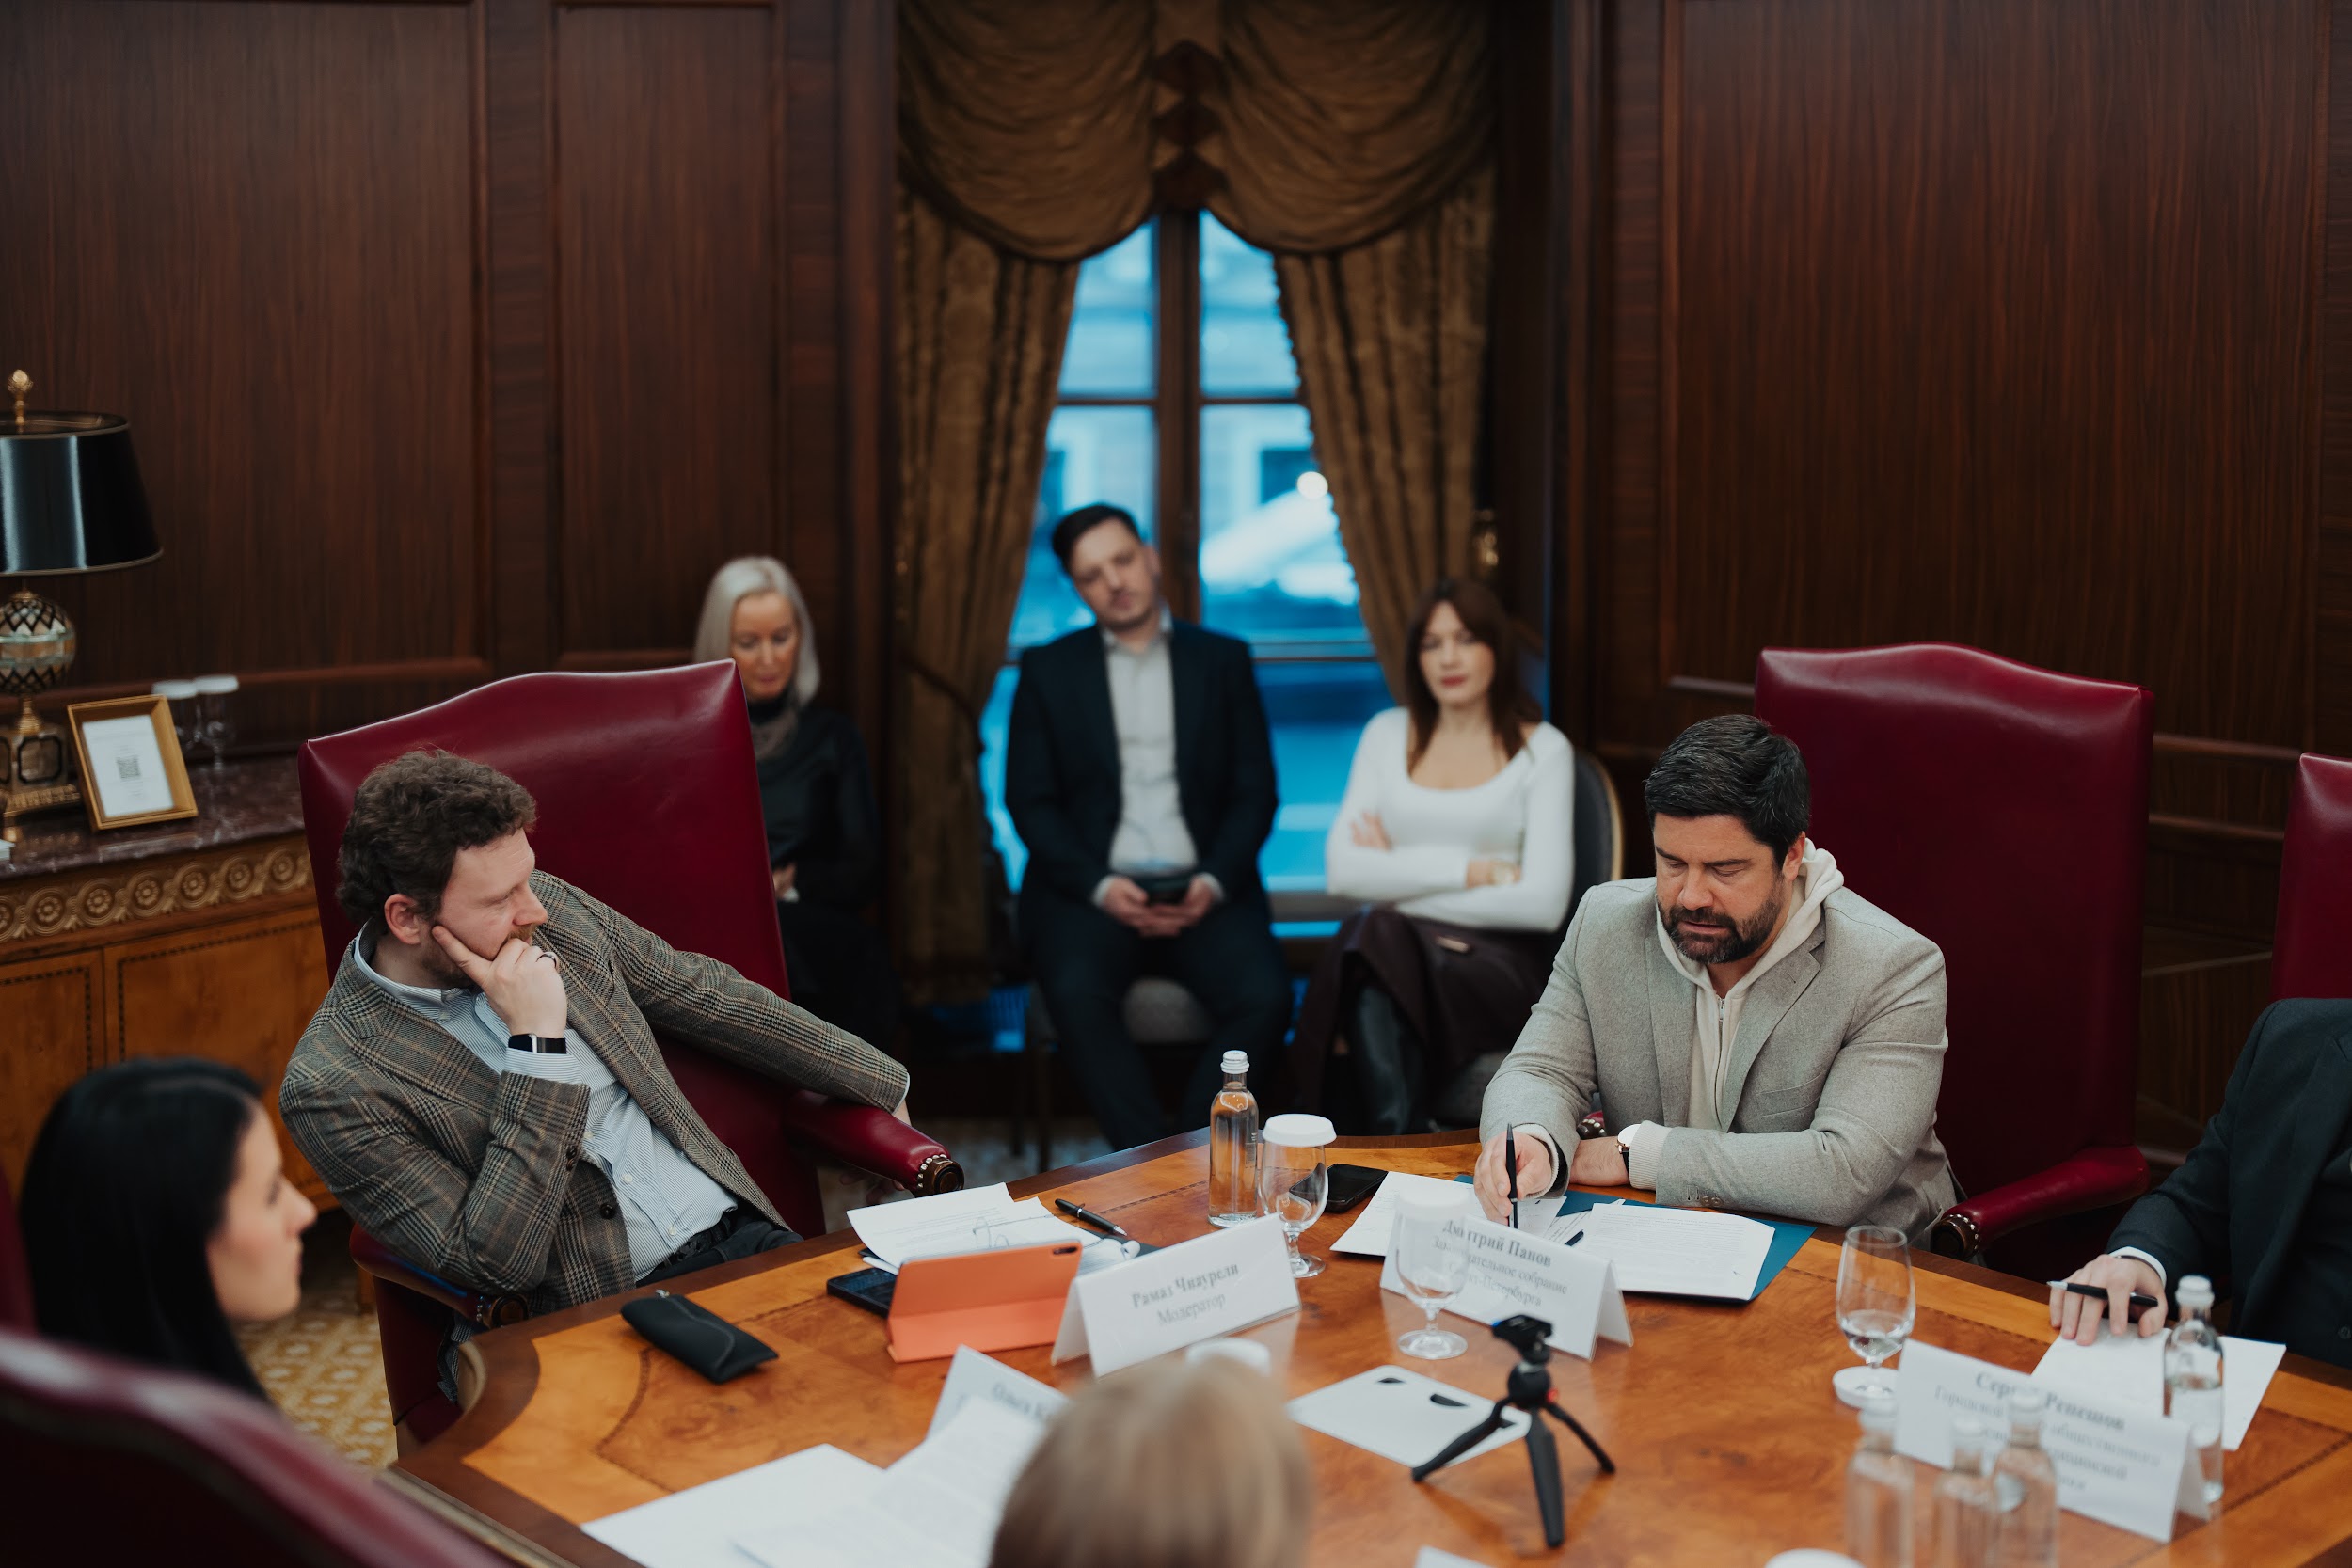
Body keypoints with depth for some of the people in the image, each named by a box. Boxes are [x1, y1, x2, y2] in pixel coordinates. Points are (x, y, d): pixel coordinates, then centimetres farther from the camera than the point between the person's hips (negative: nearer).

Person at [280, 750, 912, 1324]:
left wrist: (880, 1081, 25)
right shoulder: (333, 1091, -13)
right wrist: (538, 1042, -21)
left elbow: (702, 994, 18)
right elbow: (497, 1266, -18)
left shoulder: (550, 908, 5)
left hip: (738, 1230, 6)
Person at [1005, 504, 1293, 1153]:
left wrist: (1213, 881, -10)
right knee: (1077, 994, -33)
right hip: (1091, 890, -1)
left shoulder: (1224, 661, 14)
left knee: (1264, 998, -27)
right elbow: (1029, 801, 5)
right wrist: (1100, 886, -12)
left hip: (1204, 892, 1)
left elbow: (1255, 793, 9)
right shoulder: (1049, 670, 13)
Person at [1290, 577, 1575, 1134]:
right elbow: (1342, 871, 2)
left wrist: (1400, 881, -3)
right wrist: (1475, 869, -7)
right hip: (1388, 944, 3)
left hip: (1496, 960, -2)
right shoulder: (1387, 734, 15)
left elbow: (1543, 904, -8)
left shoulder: (1543, 750, 6)